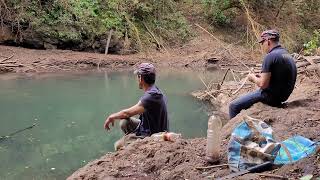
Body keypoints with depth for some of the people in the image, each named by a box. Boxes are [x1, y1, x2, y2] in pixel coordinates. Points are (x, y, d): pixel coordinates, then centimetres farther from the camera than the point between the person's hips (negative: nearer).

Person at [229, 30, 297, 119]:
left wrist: (253, 78, -3)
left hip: (271, 97, -10)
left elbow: (263, 84, -22)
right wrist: (261, 76, 12)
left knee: (233, 106, -4)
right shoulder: (287, 54, 9)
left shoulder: (270, 56, -20)